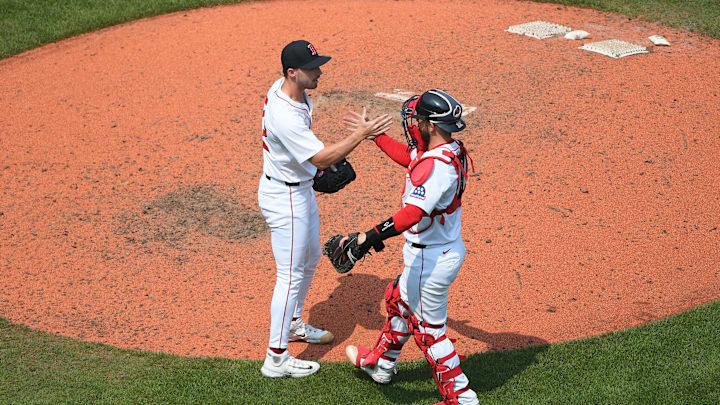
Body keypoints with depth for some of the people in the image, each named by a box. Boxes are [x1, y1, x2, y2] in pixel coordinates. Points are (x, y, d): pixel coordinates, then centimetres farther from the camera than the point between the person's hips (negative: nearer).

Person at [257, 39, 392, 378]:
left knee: (310, 259, 25)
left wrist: (315, 160, 20)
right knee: (291, 275, -3)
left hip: (301, 188, 10)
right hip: (284, 198, -10)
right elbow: (321, 158, -34)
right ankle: (276, 359, 5)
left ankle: (293, 324, 45)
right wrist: (360, 134, -34)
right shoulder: (285, 116, -34)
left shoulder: (284, 88, -2)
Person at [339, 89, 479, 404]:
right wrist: (374, 134, 26)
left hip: (431, 259, -10)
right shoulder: (450, 151, 1)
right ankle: (380, 364, 48)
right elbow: (408, 157, 20)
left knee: (428, 328, 6)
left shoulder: (436, 165, -30)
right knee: (400, 300, 28)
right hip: (448, 248, 10)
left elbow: (413, 213, -41)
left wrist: (370, 237, -45)